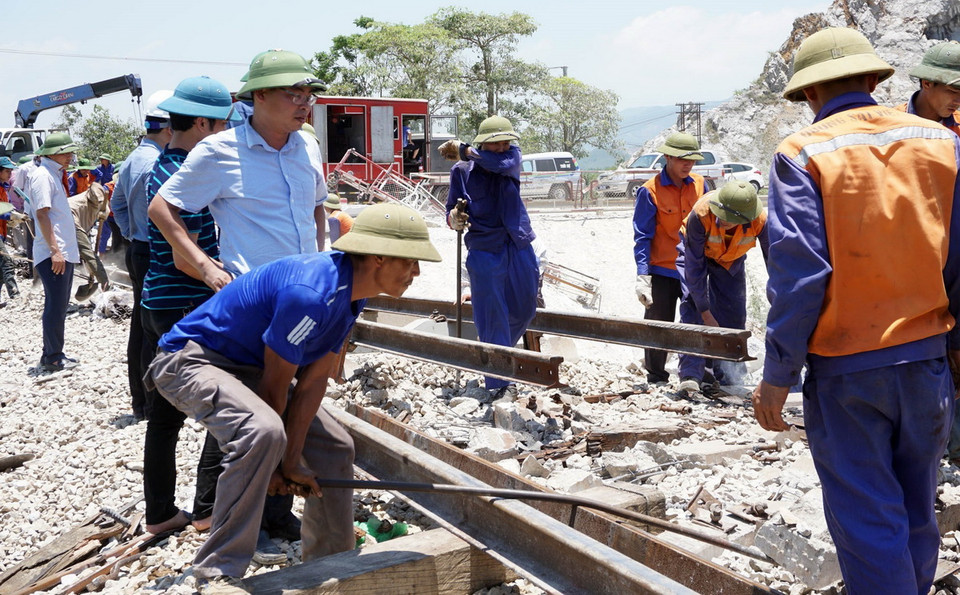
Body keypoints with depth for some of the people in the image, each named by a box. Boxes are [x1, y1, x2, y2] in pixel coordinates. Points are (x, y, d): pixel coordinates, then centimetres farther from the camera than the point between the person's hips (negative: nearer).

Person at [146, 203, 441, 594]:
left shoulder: (353, 293, -4)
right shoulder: (311, 294, -33)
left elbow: (314, 381, -4)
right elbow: (274, 386, -24)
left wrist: (291, 460, -6)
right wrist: (283, 459, -10)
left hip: (247, 368, 10)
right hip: (192, 359, -9)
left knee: (334, 448, 9)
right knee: (262, 432, -36)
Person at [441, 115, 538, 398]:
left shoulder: (512, 157, 3)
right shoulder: (462, 171, -2)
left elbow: (502, 163, -21)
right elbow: (452, 213, 2)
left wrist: (462, 150, -17)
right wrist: (454, 219, -21)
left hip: (519, 248, 4)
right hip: (484, 251, -3)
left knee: (524, 310, 16)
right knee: (492, 317, -5)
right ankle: (499, 382, 4)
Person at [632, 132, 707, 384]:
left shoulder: (699, 184, 5)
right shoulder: (650, 191, -8)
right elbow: (642, 237, -8)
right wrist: (642, 275, -14)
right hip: (662, 271, -4)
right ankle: (656, 379, 20)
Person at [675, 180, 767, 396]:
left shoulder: (760, 222, -35)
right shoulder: (700, 215, -41)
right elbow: (694, 266, -32)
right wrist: (705, 312, -29)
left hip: (732, 260, 2)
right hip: (696, 252, -2)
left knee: (734, 315, -2)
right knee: (692, 307, -19)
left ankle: (726, 377, 12)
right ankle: (691, 375, -23)